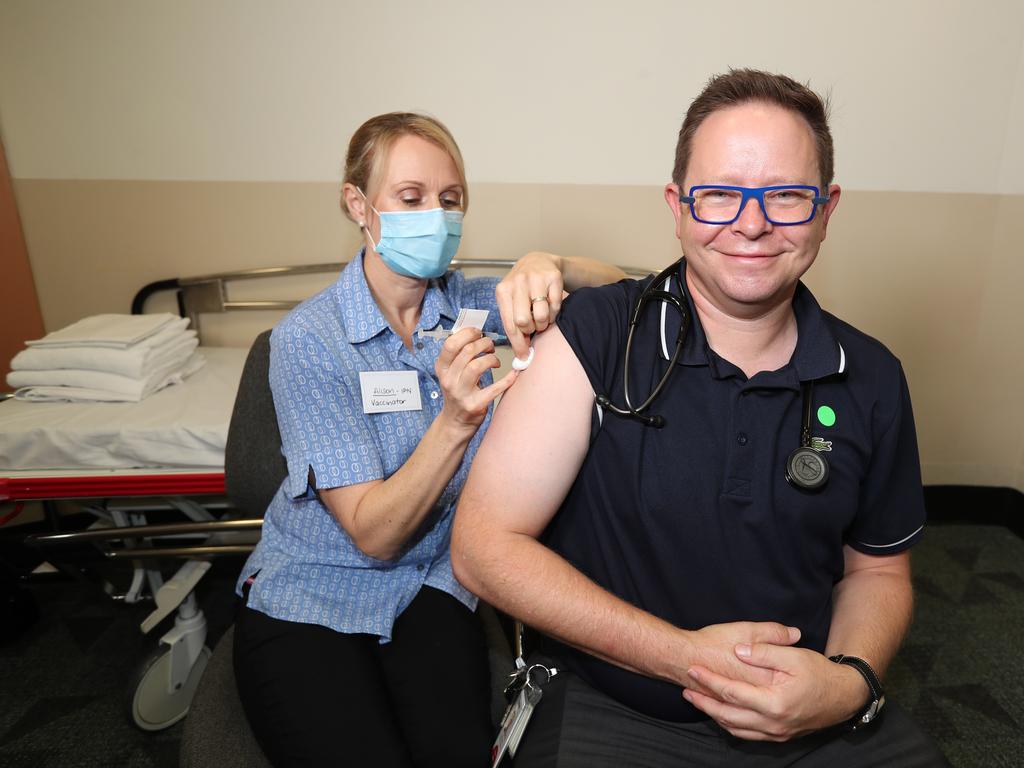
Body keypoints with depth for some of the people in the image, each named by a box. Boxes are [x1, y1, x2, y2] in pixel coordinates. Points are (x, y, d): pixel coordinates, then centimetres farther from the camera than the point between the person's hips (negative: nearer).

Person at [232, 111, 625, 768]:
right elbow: (373, 533, -19)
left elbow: (618, 289, -7)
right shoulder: (307, 338, -16)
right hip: (313, 597, -2)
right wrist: (456, 420, -34)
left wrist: (550, 265, -28)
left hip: (431, 588, 3)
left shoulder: (466, 303, -3)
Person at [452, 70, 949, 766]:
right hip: (608, 711, -3)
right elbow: (484, 546, -16)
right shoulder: (596, 336, -15)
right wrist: (684, 654, -19)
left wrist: (850, 682, -10)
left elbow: (877, 569, 11)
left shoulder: (873, 380, -2)